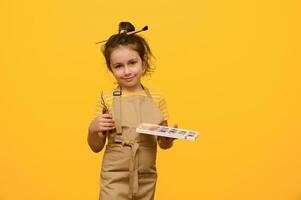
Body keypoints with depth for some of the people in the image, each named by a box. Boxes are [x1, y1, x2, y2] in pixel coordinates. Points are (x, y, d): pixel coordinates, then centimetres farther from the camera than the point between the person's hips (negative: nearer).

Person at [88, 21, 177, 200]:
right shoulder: (107, 100, -6)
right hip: (115, 179, -2)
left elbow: (163, 144, 7)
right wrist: (93, 129, -16)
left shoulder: (157, 99, -2)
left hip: (147, 179, 2)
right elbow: (96, 147, 3)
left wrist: (170, 137, -13)